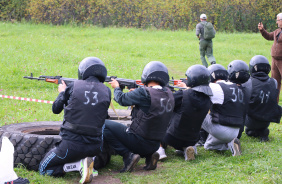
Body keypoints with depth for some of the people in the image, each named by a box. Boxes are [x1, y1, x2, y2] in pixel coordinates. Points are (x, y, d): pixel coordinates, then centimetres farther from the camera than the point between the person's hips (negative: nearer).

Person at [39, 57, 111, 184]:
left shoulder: (74, 86, -3)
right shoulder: (106, 91, 2)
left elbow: (56, 109, 9)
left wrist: (62, 92, 30)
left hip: (71, 145, -4)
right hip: (95, 147, 4)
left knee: (44, 169, 13)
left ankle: (79, 165, -7)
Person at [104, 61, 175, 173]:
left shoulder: (144, 93, -20)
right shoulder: (169, 94, 0)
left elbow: (122, 99, -5)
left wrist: (116, 87, 14)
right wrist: (135, 93, 21)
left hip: (139, 142, -7)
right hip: (155, 145, 7)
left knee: (105, 125, 0)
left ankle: (128, 156, -6)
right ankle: (149, 155, 11)